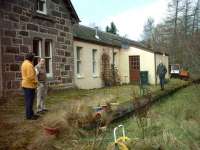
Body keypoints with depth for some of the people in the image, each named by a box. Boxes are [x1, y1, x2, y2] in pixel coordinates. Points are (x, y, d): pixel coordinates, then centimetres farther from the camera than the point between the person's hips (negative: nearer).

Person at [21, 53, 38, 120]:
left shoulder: (24, 63, 13)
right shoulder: (29, 64, -19)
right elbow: (30, 76, -26)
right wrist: (35, 82, -11)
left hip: (26, 84, 10)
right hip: (29, 85, -10)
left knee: (29, 100, 14)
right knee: (29, 100, -3)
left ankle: (31, 114, 22)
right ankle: (29, 115, 3)